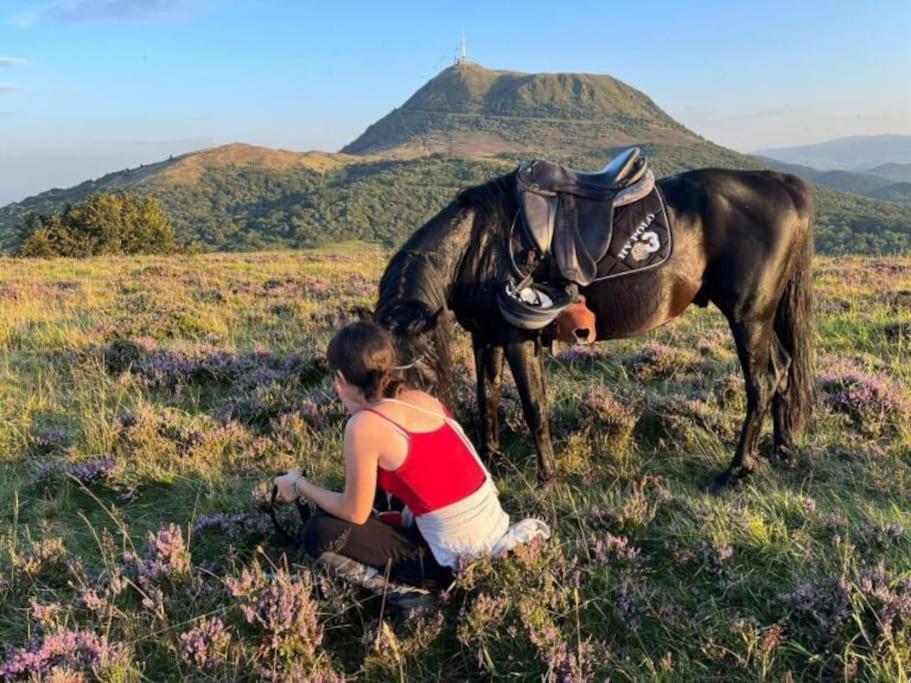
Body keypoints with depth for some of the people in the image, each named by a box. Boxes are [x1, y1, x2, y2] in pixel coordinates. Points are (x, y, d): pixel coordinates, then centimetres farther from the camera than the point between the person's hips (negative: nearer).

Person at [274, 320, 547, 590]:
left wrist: (299, 485, 6)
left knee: (322, 531, -5)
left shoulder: (364, 425, -19)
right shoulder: (421, 398, 2)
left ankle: (434, 576, 0)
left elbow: (354, 513, -9)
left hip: (459, 561, -8)